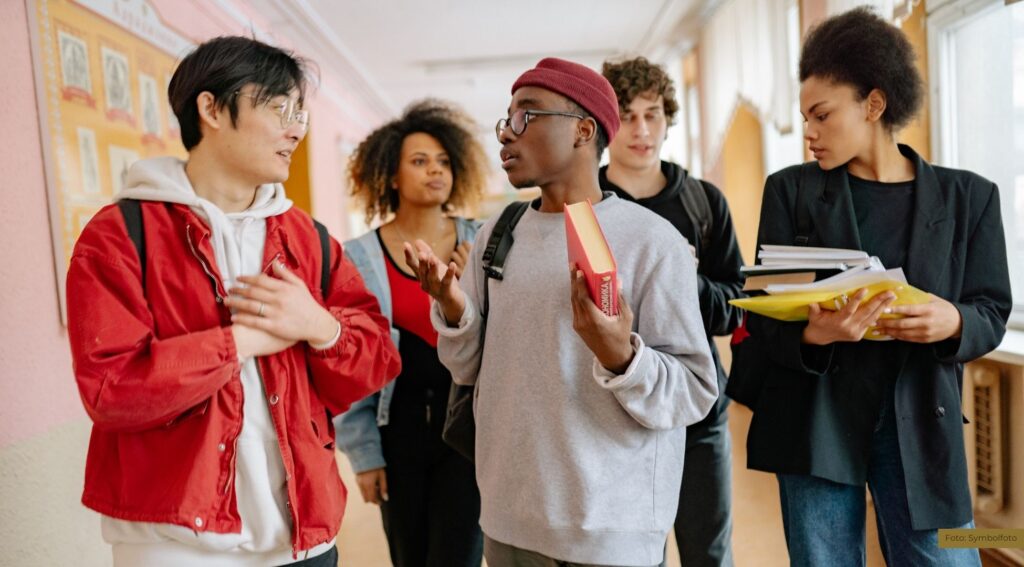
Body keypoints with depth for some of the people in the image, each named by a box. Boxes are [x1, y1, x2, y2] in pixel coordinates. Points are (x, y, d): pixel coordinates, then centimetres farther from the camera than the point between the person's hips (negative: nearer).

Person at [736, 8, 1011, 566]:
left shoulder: (967, 196, 4)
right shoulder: (790, 190, 2)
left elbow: (992, 311, 6)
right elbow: (762, 314, -1)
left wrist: (954, 322, -17)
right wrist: (812, 335, -22)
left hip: (919, 420, 1)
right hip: (815, 419, 0)